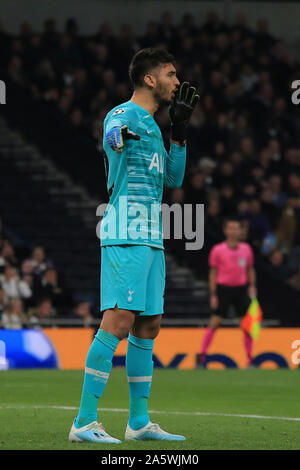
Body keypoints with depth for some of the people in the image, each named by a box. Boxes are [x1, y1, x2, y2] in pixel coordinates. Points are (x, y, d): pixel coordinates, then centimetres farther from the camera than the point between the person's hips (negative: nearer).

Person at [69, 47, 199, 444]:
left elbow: (173, 179, 26)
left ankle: (139, 422, 15)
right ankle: (84, 422, -15)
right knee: (119, 321, -15)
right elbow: (113, 133, -31)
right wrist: (119, 137, -53)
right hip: (125, 235, -9)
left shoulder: (151, 126, 21)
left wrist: (180, 131, 19)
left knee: (148, 325, 9)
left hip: (151, 239, 9)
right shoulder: (123, 115, -7)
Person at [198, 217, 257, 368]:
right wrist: (213, 295, -5)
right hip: (223, 288, -3)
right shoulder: (218, 250, -4)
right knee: (214, 323, -7)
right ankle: (202, 357, -3)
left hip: (242, 288, 3)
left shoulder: (246, 249, 5)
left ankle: (250, 359, 9)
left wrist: (252, 286, 3)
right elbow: (213, 273, -1)